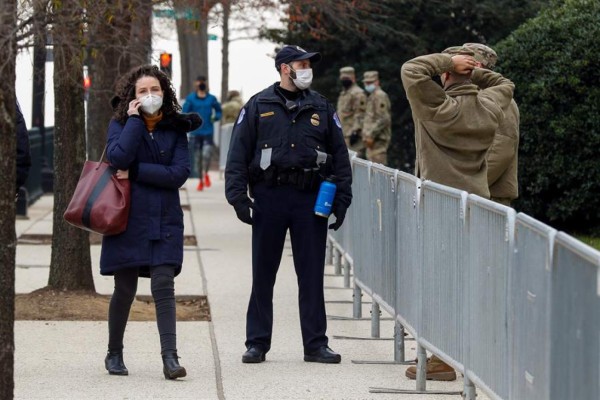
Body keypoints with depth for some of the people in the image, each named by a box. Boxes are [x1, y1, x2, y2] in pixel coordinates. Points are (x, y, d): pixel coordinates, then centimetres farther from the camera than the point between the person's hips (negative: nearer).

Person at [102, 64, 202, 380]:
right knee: (125, 290, 7)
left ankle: (170, 358, -15)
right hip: (128, 219, -1)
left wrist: (134, 172, -13)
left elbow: (179, 173, -8)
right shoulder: (121, 124, 1)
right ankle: (114, 354, 25)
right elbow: (118, 157, -20)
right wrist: (135, 119, -14)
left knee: (163, 286, -11)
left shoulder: (176, 128, 5)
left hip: (164, 220, 1)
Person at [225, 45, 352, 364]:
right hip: (269, 196, -2)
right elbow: (238, 154, 2)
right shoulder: (258, 107, 5)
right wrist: (238, 195, -7)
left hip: (311, 199, 2)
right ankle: (257, 343, 11)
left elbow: (340, 155, 13)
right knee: (263, 275, 4)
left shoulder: (321, 108, 11)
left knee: (312, 275, 4)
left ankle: (315, 344, 10)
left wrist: (341, 199, 6)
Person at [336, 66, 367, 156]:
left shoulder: (358, 94, -9)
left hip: (353, 134, -10)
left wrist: (355, 132, -22)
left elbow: (360, 115, -16)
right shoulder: (343, 94, 22)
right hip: (344, 134, 10)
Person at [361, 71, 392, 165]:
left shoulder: (380, 96, -11)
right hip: (372, 139, 11)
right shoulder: (371, 96, 22)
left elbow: (384, 119, -19)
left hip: (378, 139, -11)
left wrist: (371, 135, -19)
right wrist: (366, 136, 19)